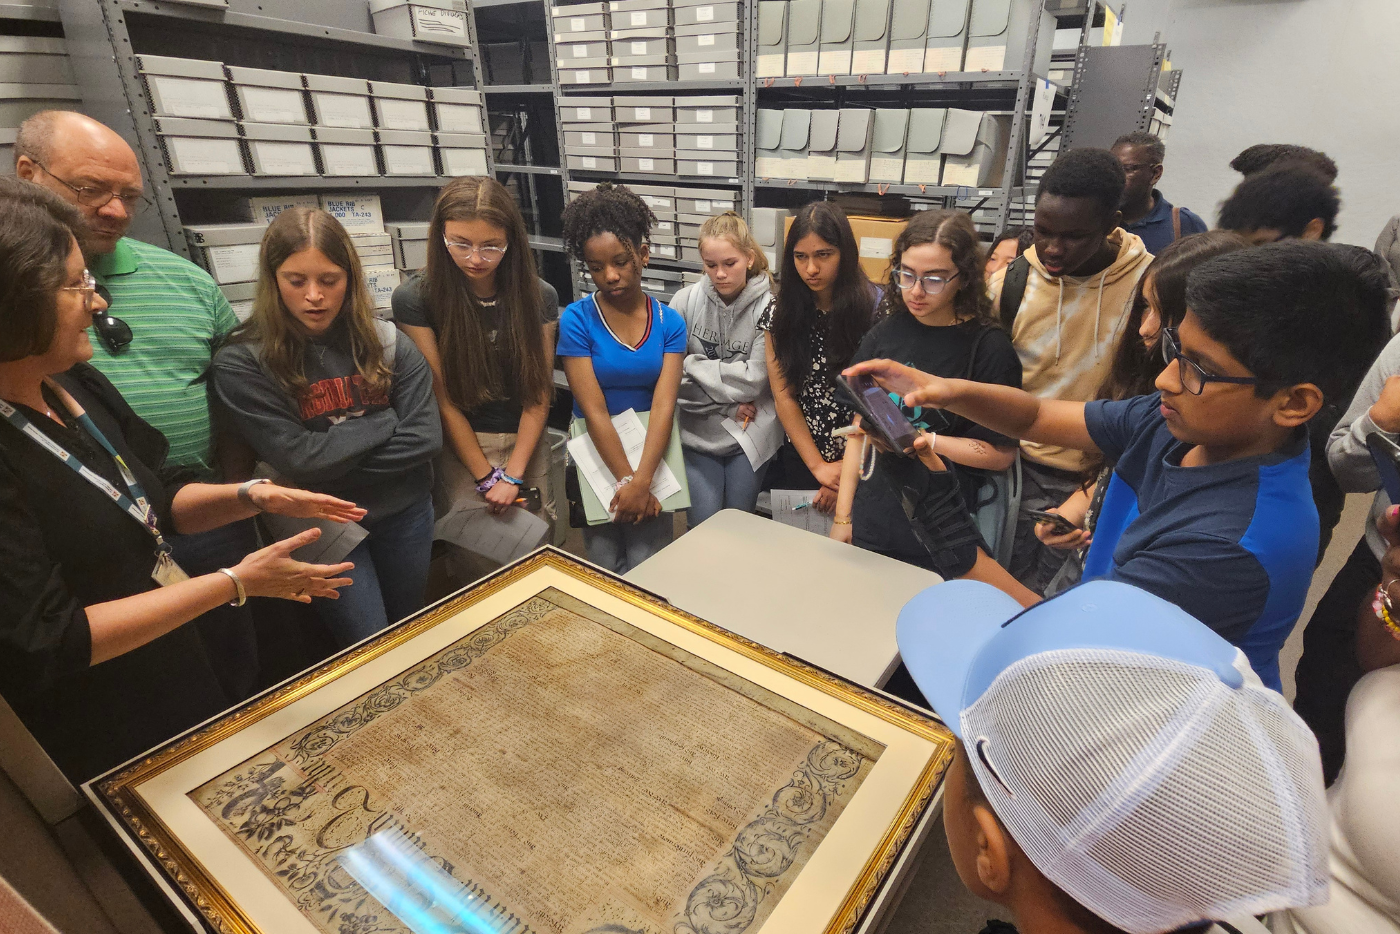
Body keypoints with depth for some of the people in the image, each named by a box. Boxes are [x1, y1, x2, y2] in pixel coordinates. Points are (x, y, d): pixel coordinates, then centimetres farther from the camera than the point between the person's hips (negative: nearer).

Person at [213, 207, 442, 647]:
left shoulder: (386, 342, -6)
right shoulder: (241, 364, -13)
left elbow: (426, 438, -12)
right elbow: (297, 459, -20)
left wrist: (334, 458, -16)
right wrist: (386, 423, -14)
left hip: (406, 512, 3)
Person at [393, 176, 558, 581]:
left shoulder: (539, 297, -2)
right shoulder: (415, 299, -8)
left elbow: (539, 392, -3)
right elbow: (442, 397, -8)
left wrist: (513, 475, -9)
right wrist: (486, 477, -9)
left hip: (524, 442, 2)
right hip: (460, 446, -2)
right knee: (478, 564, -4)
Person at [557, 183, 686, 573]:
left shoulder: (669, 322, -2)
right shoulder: (576, 320, -8)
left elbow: (664, 405, -12)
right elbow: (594, 410, -14)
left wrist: (641, 481, -22)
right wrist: (627, 480, -18)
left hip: (653, 450, 1)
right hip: (598, 452, -1)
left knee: (648, 566, 1)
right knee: (606, 566, 4)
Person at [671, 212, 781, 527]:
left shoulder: (768, 308, -10)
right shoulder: (685, 301, -7)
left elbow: (754, 381, -14)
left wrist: (691, 365, -11)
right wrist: (728, 405, -12)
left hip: (749, 434, 0)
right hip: (697, 432, 1)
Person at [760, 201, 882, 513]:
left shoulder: (874, 309, -13)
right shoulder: (781, 313, -5)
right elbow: (784, 397, -6)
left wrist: (846, 470, -13)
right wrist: (818, 467, -12)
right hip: (799, 461, 2)